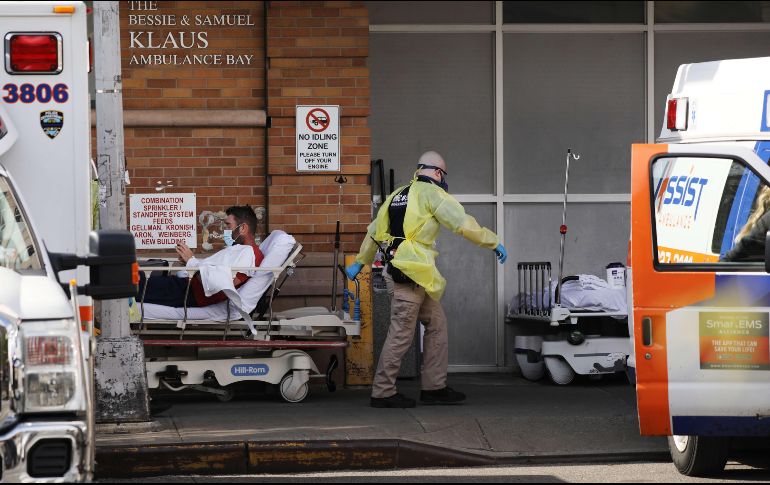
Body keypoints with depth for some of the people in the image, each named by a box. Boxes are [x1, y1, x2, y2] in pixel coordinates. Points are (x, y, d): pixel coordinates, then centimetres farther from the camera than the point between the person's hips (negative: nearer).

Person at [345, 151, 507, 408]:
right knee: (401, 334, -5)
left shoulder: (398, 195, 20)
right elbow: (464, 224, -13)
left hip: (399, 269, 9)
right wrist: (495, 243, -3)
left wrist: (360, 263, 35)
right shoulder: (431, 193, -5)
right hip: (410, 275, -9)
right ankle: (382, 393, -2)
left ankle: (434, 387, 13)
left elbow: (374, 231, 26)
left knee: (437, 324, 13)